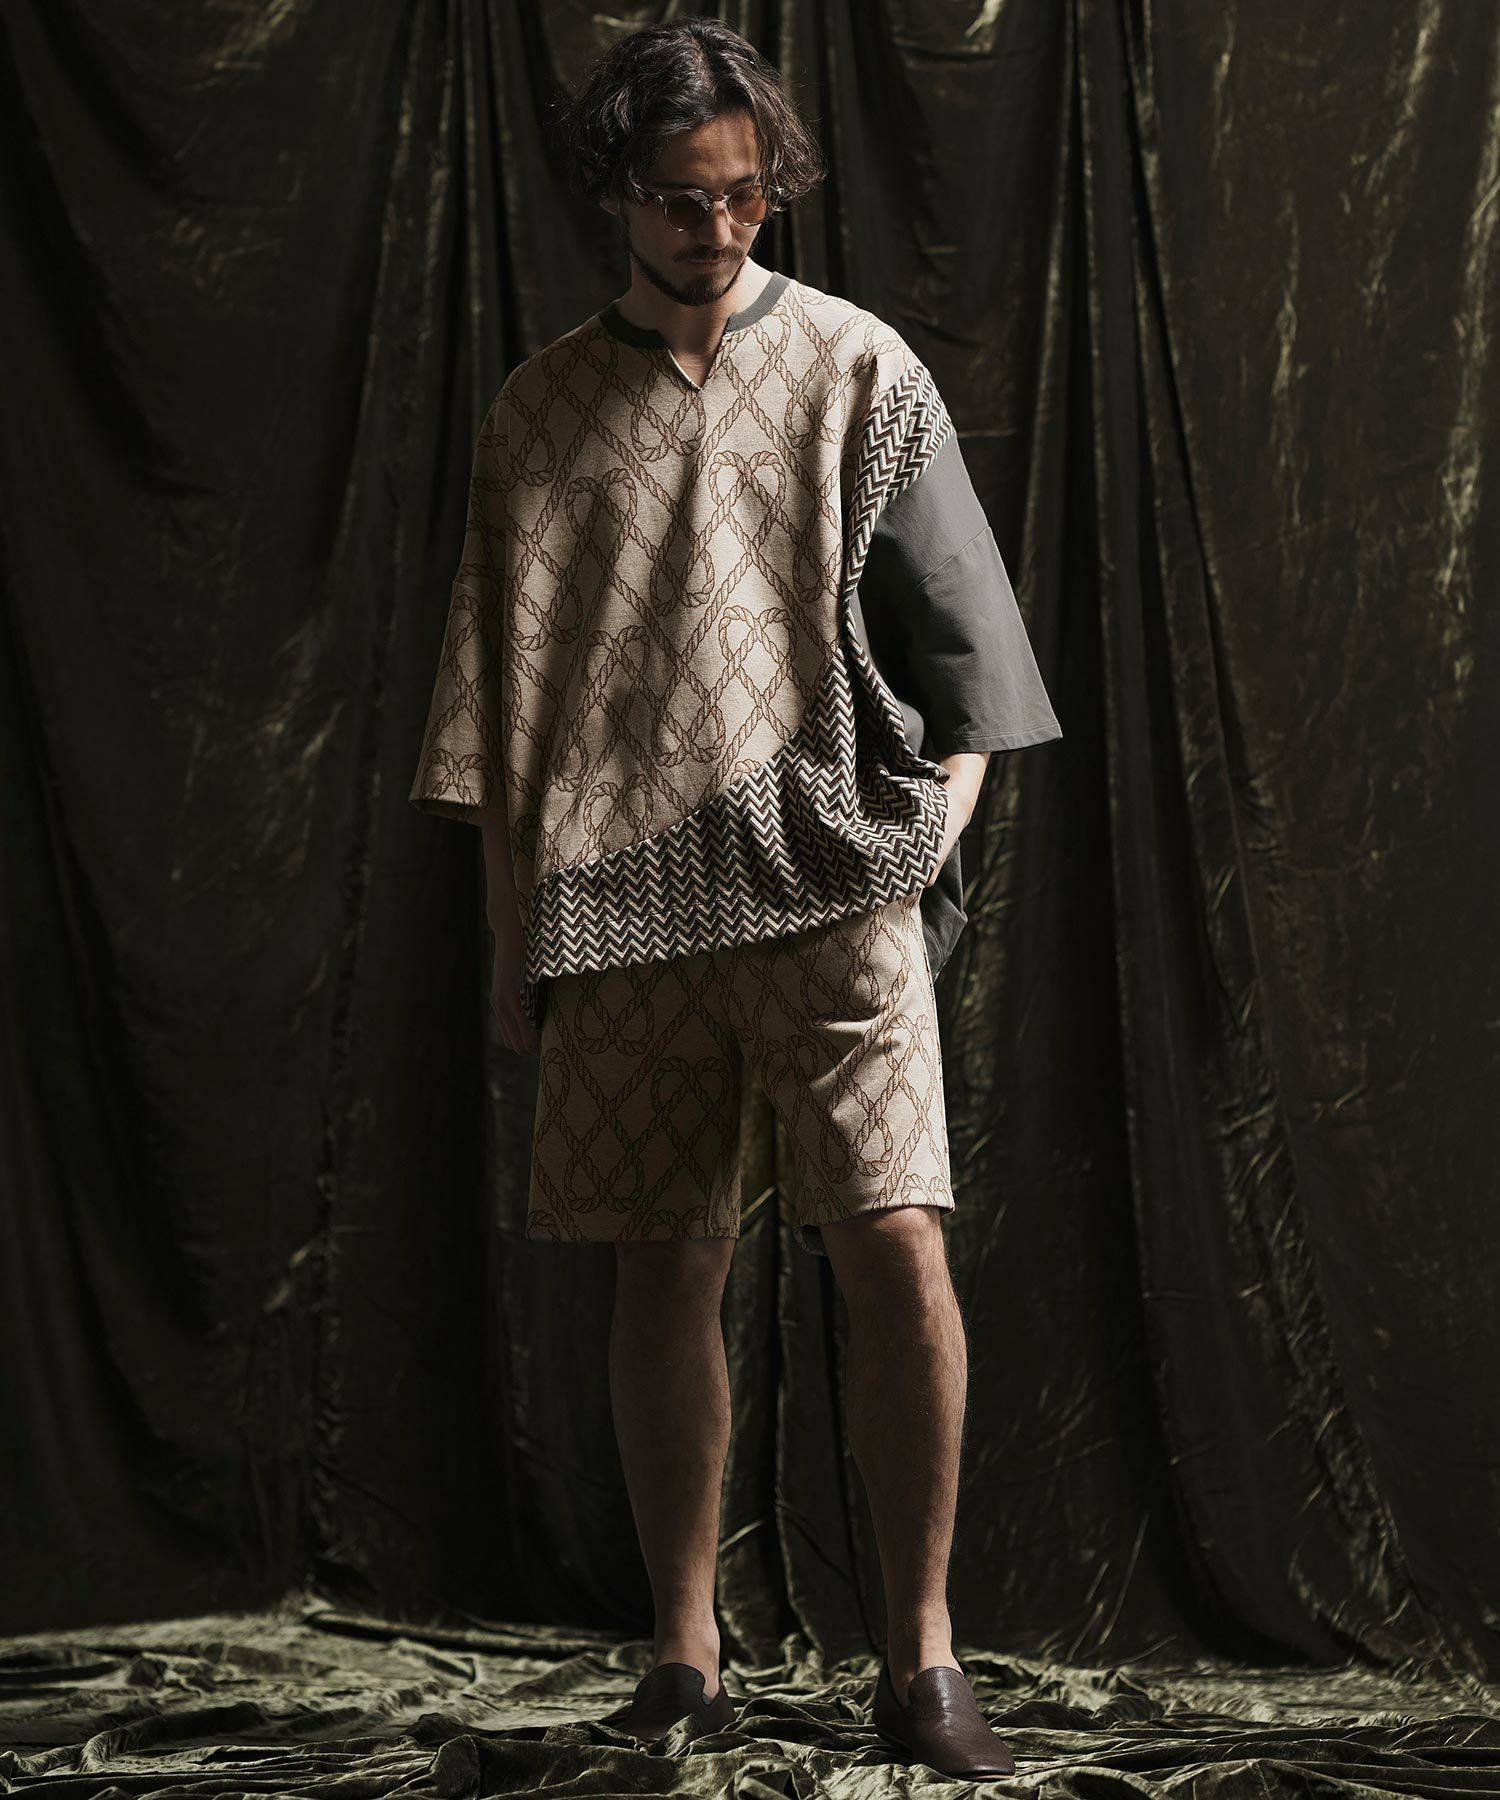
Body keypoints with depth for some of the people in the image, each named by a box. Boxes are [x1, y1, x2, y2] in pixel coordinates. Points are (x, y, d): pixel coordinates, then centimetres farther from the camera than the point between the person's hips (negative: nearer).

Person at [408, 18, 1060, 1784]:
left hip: (830, 877, -2)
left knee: (897, 1251, -13)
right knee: (664, 1270, 4)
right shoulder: (543, 409, 12)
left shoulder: (856, 369, 8)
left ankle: (920, 1658, -4)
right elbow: (496, 689, 14)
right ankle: (685, 1655, 15)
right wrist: (512, 924, 9)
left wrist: (941, 809, -5)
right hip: (614, 894, 2)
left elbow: (955, 635, 9)